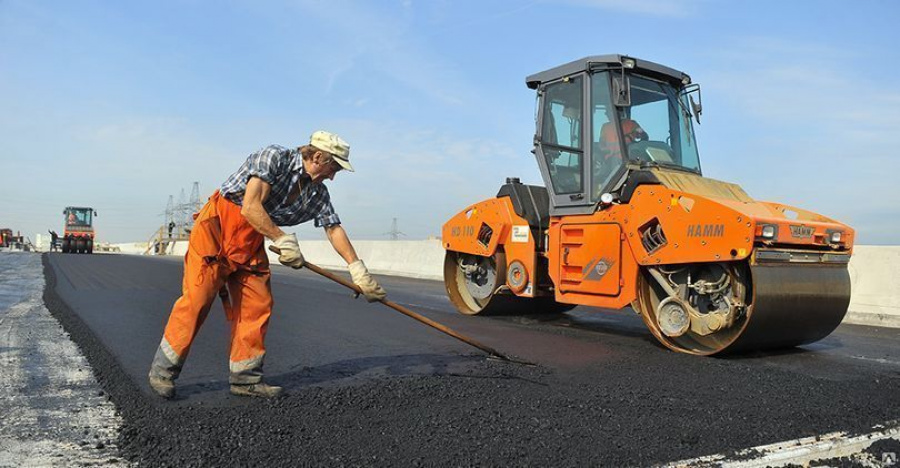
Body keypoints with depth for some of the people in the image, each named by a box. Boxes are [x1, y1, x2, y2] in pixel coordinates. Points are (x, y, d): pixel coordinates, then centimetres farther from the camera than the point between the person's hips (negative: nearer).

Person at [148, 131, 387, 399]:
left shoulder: (318, 193, 4)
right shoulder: (274, 157, -17)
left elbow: (334, 229, 7)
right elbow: (250, 207, -25)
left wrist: (358, 271, 2)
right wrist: (283, 240, -22)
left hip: (251, 241, 7)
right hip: (216, 228, -7)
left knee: (257, 305, 0)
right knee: (197, 298, -8)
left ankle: (246, 378, 10)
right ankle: (163, 370, 6)